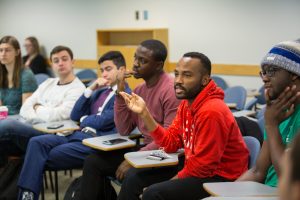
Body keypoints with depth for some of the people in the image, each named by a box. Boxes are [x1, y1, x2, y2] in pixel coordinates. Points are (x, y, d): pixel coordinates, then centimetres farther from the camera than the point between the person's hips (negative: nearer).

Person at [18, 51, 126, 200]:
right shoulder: (99, 92, 23)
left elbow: (102, 122, -12)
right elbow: (75, 116, 17)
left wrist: (83, 119, 10)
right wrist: (90, 89, 8)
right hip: (78, 134, 8)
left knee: (49, 156, -18)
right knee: (36, 142, -16)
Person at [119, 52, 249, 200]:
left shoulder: (211, 111, -25)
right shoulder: (186, 103, 4)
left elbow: (203, 165, -23)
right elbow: (171, 143, 2)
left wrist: (169, 182, -12)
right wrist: (144, 112, -5)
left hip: (221, 179, -9)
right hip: (194, 167, 9)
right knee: (135, 176, 9)